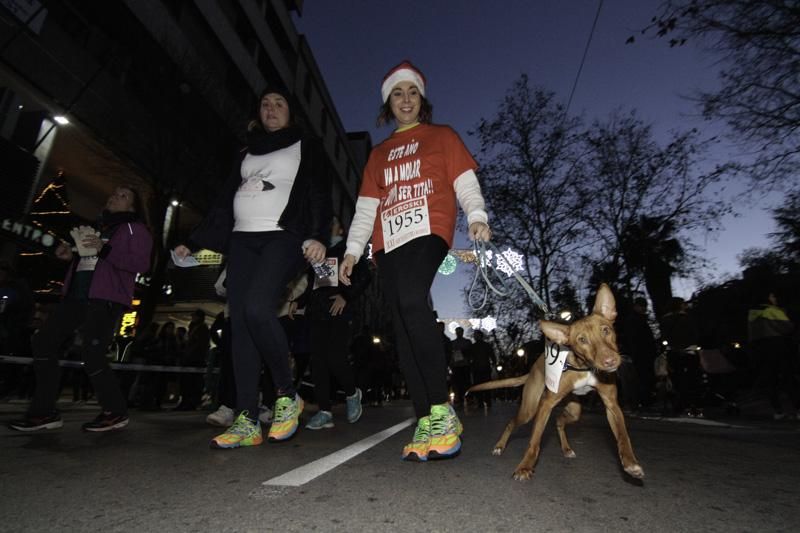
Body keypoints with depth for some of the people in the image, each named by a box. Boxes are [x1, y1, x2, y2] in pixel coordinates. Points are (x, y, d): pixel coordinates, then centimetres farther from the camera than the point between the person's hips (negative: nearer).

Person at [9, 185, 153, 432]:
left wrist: (104, 250, -20)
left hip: (106, 299, -8)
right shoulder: (98, 228, 26)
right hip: (76, 296, 9)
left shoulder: (135, 228, 2)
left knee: (92, 354, -15)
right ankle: (44, 411, 12)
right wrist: (72, 255, 11)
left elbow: (141, 264, -14)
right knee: (43, 341, 2)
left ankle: (116, 412, 1)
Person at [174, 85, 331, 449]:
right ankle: (247, 421, -2)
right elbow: (225, 200, 25)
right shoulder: (247, 153, 27)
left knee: (257, 308, -27)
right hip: (242, 240, 6)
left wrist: (318, 236, -18)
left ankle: (287, 395, -8)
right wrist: (194, 241, 18)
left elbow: (320, 195, -1)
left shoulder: (306, 147, 13)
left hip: (284, 237, -6)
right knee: (239, 324, -5)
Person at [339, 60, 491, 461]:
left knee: (413, 302, -31)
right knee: (404, 332, -5)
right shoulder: (379, 153, 29)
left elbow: (466, 182, 6)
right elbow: (365, 208, 22)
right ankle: (427, 424, -2)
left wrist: (476, 217, -13)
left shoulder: (442, 136, 20)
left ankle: (440, 410, -22)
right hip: (388, 244, 5)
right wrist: (352, 249, 11)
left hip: (428, 233, -4)